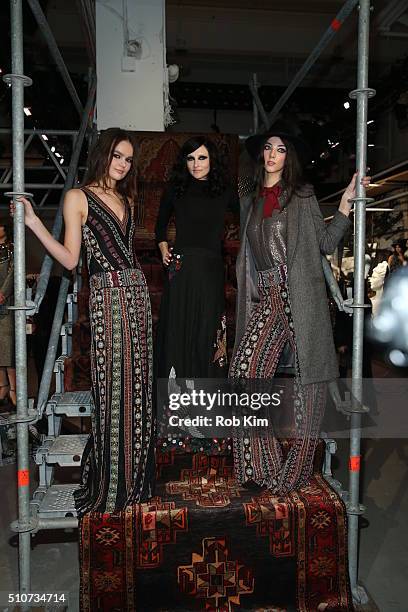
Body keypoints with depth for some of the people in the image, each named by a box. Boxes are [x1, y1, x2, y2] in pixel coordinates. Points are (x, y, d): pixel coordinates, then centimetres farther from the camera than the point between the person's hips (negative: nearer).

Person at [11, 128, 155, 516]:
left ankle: (133, 478, 24)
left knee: (137, 386, 8)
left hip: (137, 295, 6)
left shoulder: (127, 200, 19)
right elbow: (70, 259, -6)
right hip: (107, 298, -6)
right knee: (113, 389, -5)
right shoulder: (78, 198, 1)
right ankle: (107, 485, 12)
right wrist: (33, 222, -12)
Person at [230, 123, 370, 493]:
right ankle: (262, 465, 3)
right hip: (267, 300, 4)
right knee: (245, 371, -10)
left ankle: (297, 470, 13)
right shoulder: (251, 202, 18)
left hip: (301, 297, -3)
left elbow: (325, 244, 1)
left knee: (306, 378, -1)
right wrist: (249, 298, 18)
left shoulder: (302, 195, 6)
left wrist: (345, 205, -8)